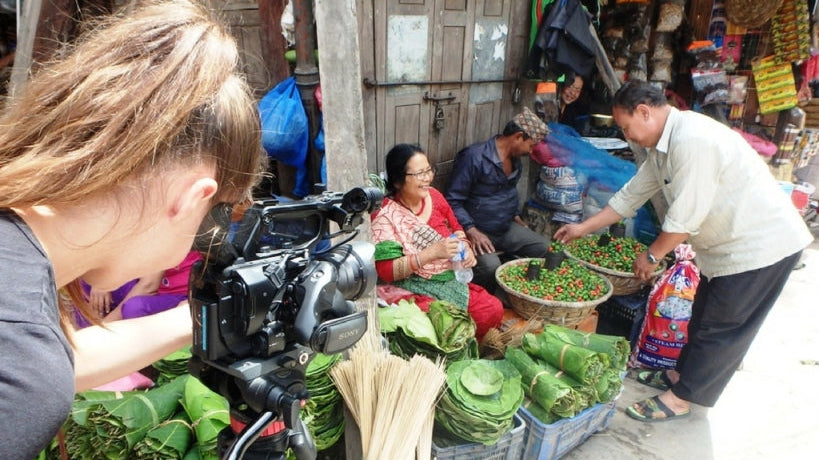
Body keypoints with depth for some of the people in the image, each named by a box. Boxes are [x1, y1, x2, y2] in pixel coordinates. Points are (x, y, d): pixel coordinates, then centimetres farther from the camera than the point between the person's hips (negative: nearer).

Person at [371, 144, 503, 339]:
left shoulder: (433, 195, 1)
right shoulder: (385, 216, -17)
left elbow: (456, 228, 16)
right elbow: (386, 271, -23)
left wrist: (466, 248, -7)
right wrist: (431, 252, -32)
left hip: (451, 279, 7)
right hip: (415, 288, -6)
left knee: (494, 309, -6)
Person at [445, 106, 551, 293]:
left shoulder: (516, 160, 9)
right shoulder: (475, 157, -18)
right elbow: (453, 201, -18)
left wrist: (515, 216, 16)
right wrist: (471, 231, -26)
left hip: (506, 229, 8)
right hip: (477, 232, -8)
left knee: (547, 248, -3)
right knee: (490, 266, -33)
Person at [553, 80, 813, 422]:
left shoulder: (692, 140, -28)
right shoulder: (662, 145, 4)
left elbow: (685, 215, -27)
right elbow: (631, 195, 12)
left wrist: (652, 255, -13)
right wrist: (582, 229, 15)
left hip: (760, 245, -9)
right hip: (727, 244, 10)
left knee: (721, 329, 3)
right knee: (704, 316, 21)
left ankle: (680, 398, 15)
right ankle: (683, 372, 38)